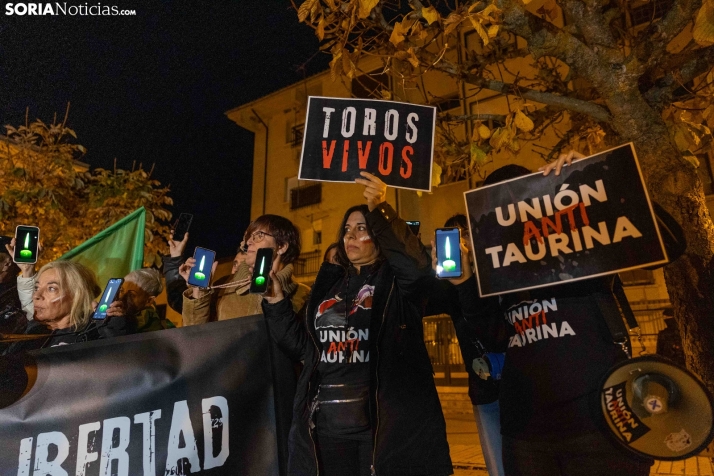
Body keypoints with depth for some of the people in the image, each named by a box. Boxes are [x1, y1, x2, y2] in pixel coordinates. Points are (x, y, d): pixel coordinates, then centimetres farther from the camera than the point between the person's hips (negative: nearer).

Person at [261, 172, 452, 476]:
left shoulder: (395, 281, -1)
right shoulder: (329, 284, 14)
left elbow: (418, 266, -25)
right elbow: (300, 346, 13)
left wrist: (380, 210, -30)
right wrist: (276, 300, 3)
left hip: (383, 422, -4)